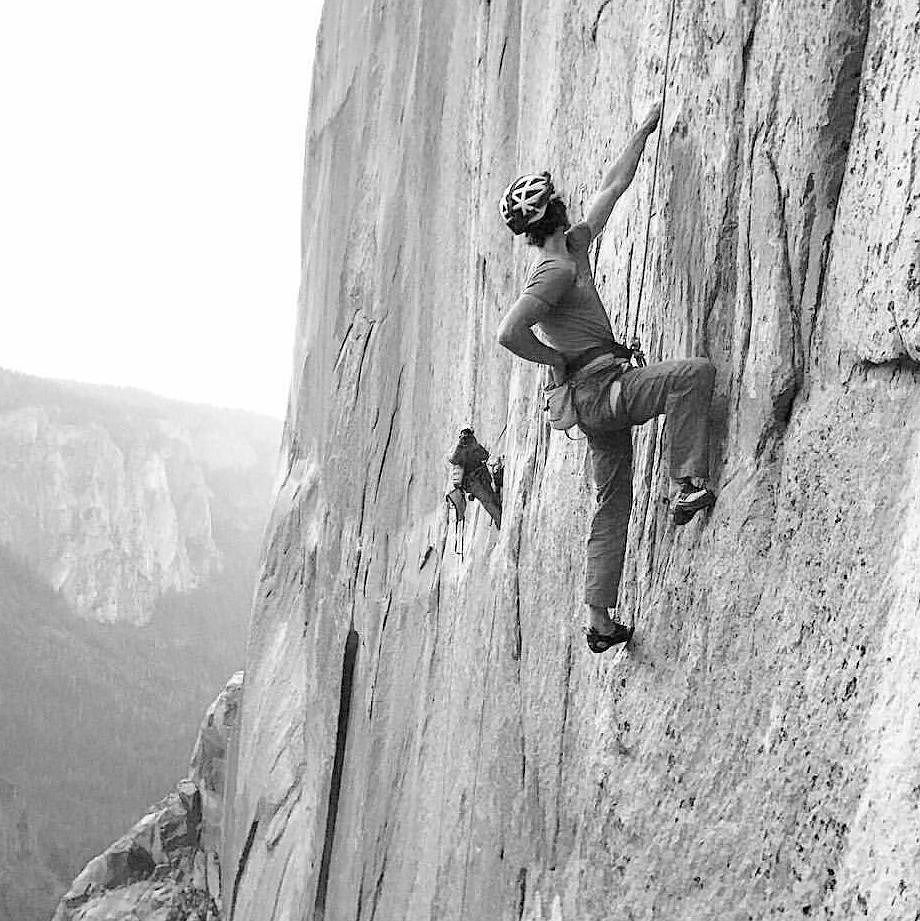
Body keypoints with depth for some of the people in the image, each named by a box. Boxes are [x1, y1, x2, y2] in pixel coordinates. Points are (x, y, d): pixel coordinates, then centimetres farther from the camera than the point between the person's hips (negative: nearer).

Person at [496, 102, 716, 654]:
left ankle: (599, 622, 10)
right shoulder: (555, 271, -13)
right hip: (599, 388, -9)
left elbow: (613, 187, 24)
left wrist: (645, 132, 27)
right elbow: (509, 334, -23)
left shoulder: (575, 245, 14)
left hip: (599, 400, 9)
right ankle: (691, 485, -25)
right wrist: (558, 361, -11)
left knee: (613, 510, 9)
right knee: (695, 373, -22)